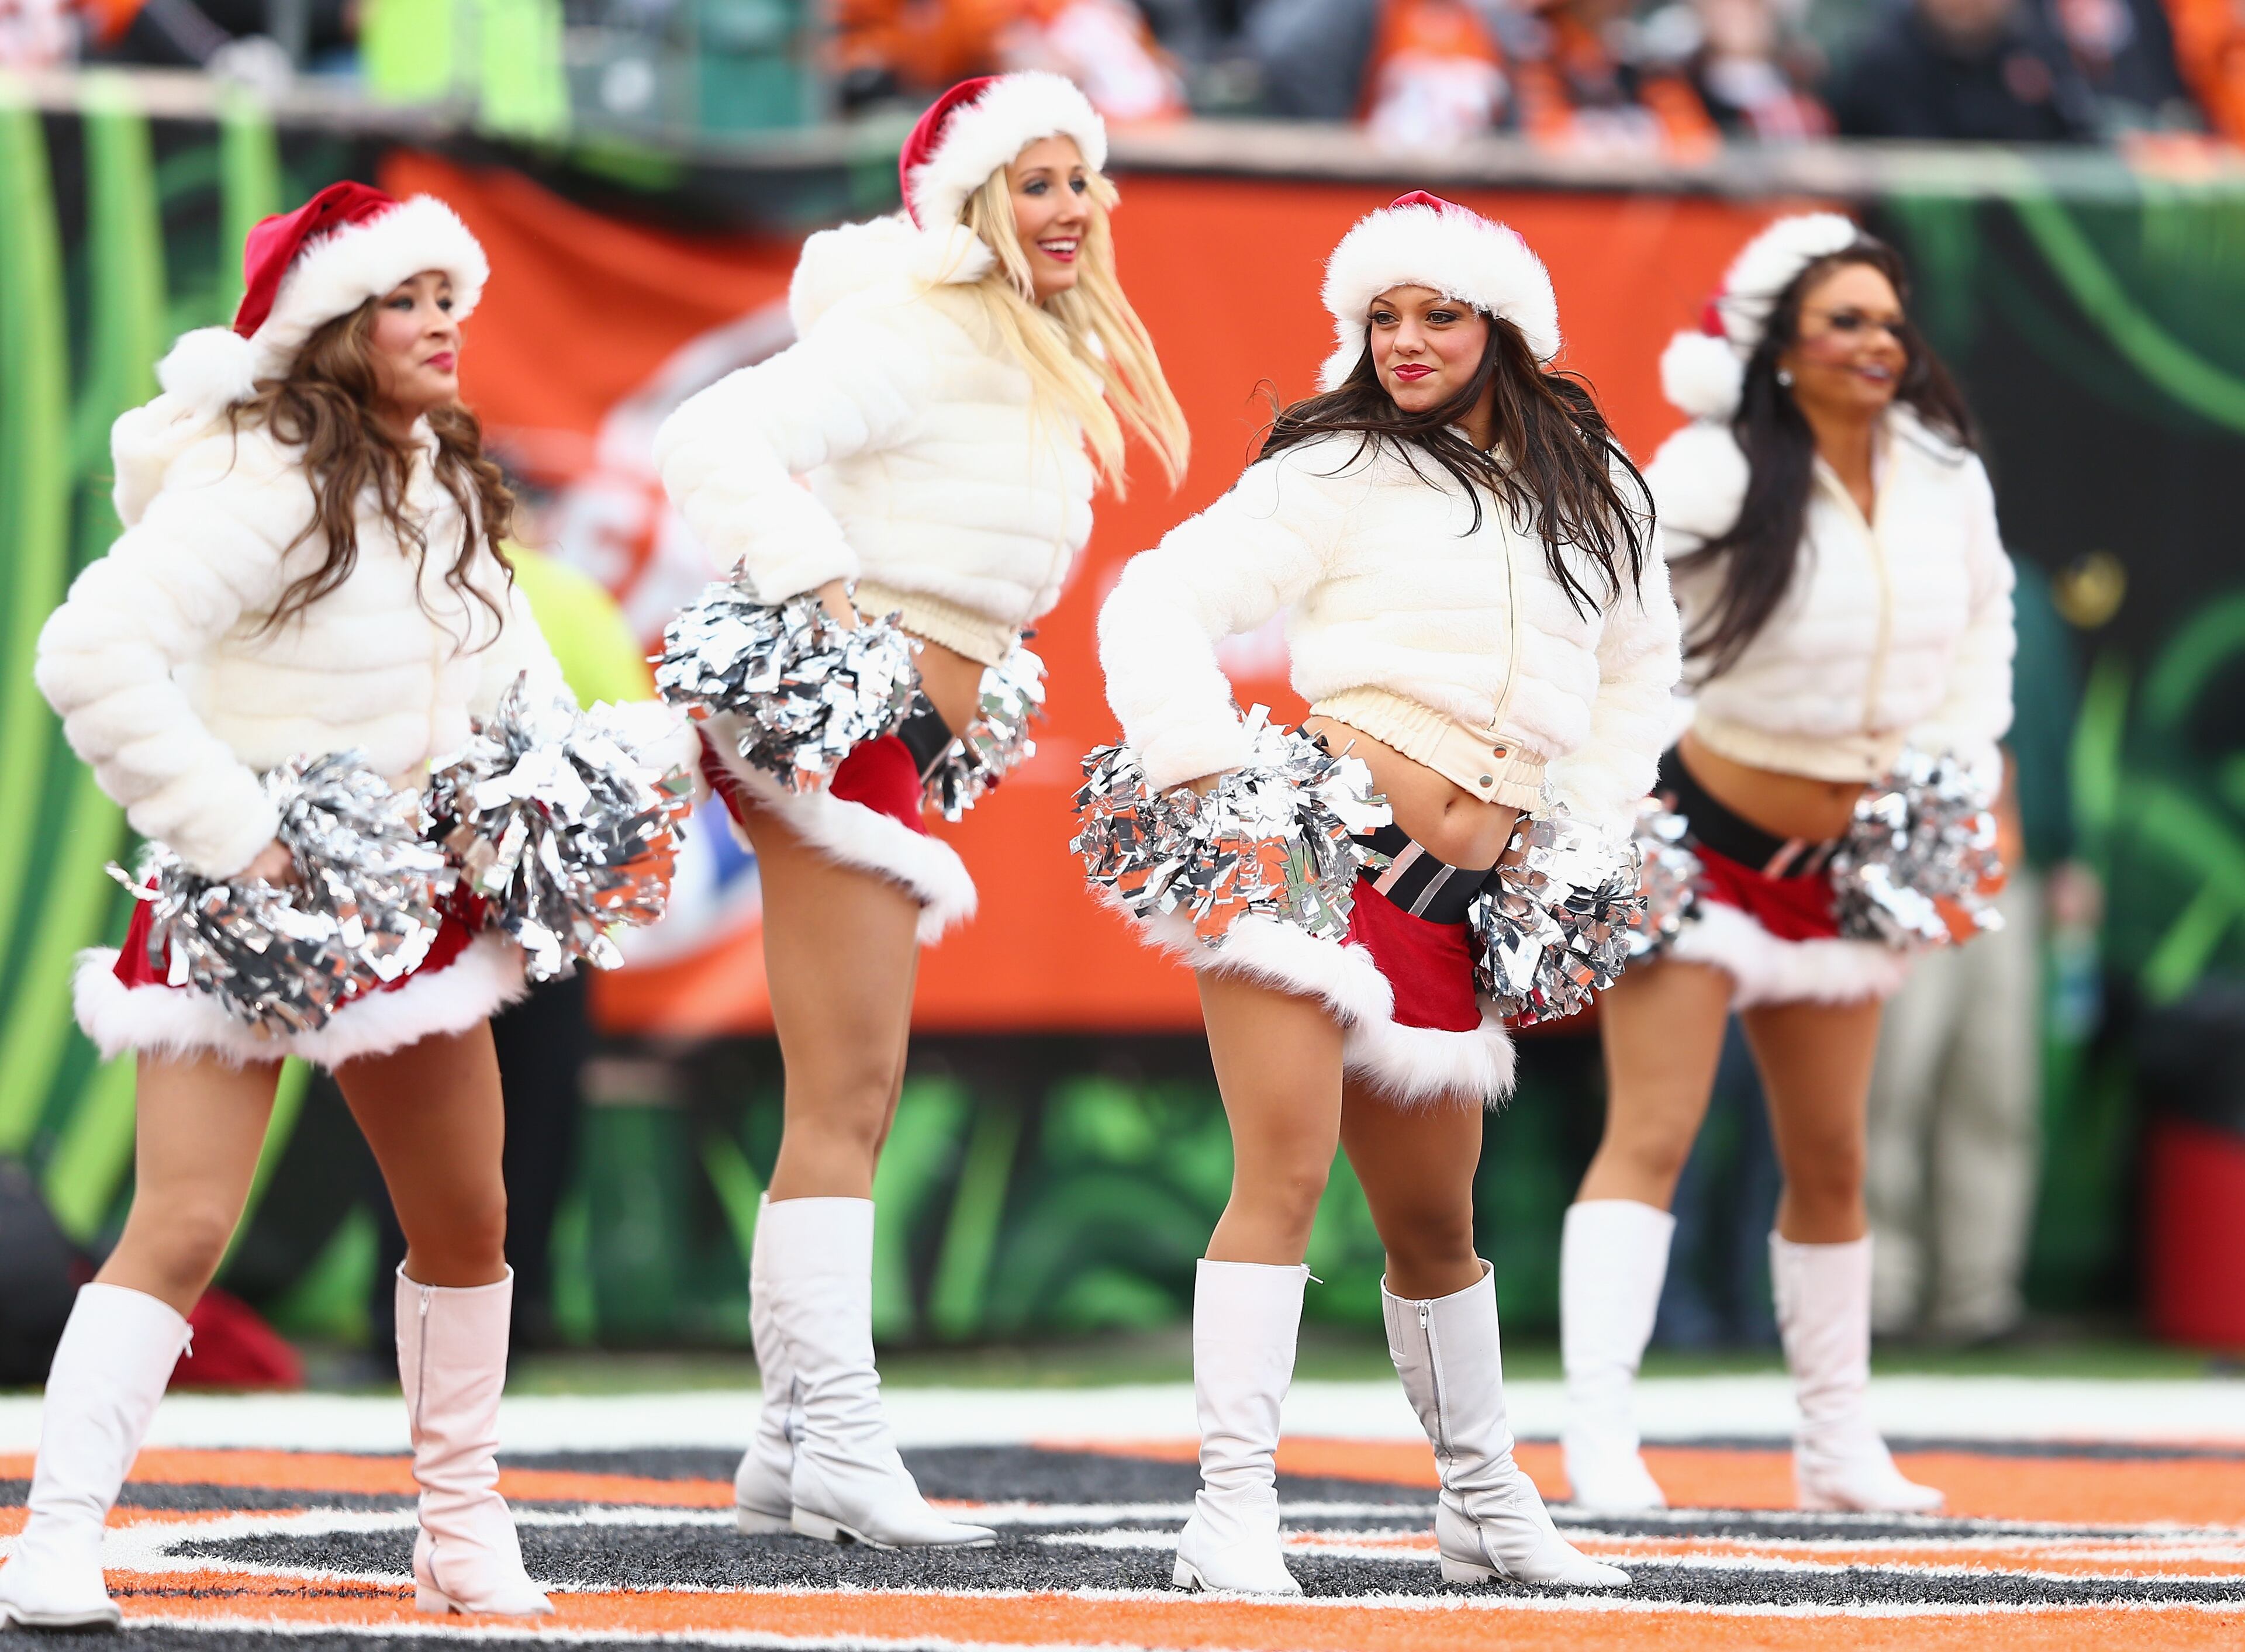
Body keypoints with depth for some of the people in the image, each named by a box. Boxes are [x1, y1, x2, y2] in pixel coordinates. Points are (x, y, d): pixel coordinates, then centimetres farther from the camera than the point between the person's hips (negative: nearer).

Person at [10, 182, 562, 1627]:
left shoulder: (446, 486, 7)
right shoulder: (259, 485, -20)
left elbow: (508, 656, 22)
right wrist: (233, 832, -27)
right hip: (253, 909, -8)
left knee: (469, 1224, 14)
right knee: (185, 1225, -16)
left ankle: (466, 1530, 28)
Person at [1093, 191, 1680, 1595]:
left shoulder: (1594, 493, 14)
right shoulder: (1334, 479, -1)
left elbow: (1639, 673, 27)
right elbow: (1157, 604, -7)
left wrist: (1576, 831, 17)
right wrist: (1209, 777, -16)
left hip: (1449, 898, 5)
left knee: (1435, 1221, 14)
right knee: (1287, 1174, -17)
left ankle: (1488, 1504, 30)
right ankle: (1234, 1511, -17)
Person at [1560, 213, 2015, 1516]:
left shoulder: (1947, 479, 1)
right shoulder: (1718, 476, -18)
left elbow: (1986, 617, 17)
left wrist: (1964, 754, 8)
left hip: (1837, 864, 6)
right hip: (1694, 839, -6)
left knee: (1832, 1163, 13)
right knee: (1652, 1137, -14)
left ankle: (1841, 1442, 23)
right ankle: (1600, 1432, -19)